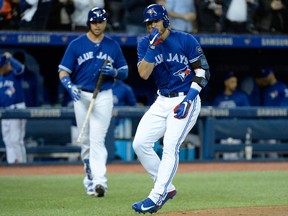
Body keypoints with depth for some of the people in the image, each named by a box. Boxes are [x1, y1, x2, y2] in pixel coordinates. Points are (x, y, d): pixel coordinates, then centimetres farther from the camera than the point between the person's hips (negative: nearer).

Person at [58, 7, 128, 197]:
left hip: (104, 96, -1)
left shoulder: (113, 46, 6)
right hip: (81, 96, 1)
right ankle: (90, 176, 22)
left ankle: (99, 180, -23)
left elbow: (124, 72, 12)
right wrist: (70, 85, -21)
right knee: (86, 140, 8)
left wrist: (114, 72, -11)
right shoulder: (76, 45, 2)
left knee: (97, 139, -14)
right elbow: (63, 71, 0)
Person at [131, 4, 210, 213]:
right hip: (162, 101, 6)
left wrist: (189, 98, -17)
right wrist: (153, 46, -19)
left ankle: (156, 197, -19)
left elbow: (203, 71, -7)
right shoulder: (145, 44, 3)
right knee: (140, 143, -3)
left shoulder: (185, 40, -8)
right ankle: (166, 188, 9)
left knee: (170, 147, -17)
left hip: (185, 100, -6)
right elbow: (143, 74, -10)